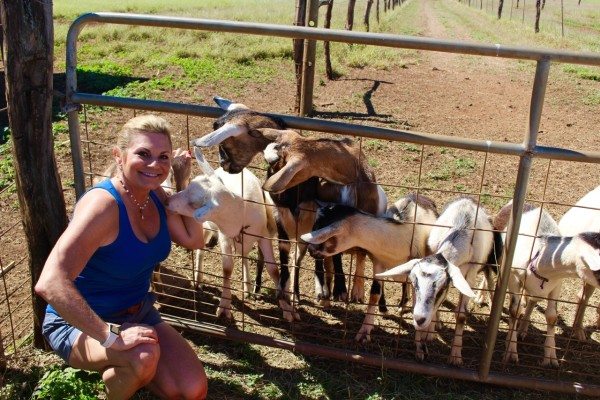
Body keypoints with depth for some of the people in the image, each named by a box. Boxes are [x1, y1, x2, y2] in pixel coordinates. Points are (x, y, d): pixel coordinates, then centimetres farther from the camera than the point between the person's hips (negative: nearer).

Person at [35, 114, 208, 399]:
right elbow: (50, 283, -40)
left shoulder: (155, 195, -7)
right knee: (144, 355, -37)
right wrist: (110, 335, -42)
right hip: (79, 323, -6)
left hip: (138, 314, 7)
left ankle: (120, 372, 20)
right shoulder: (103, 204, -31)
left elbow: (193, 240, 2)